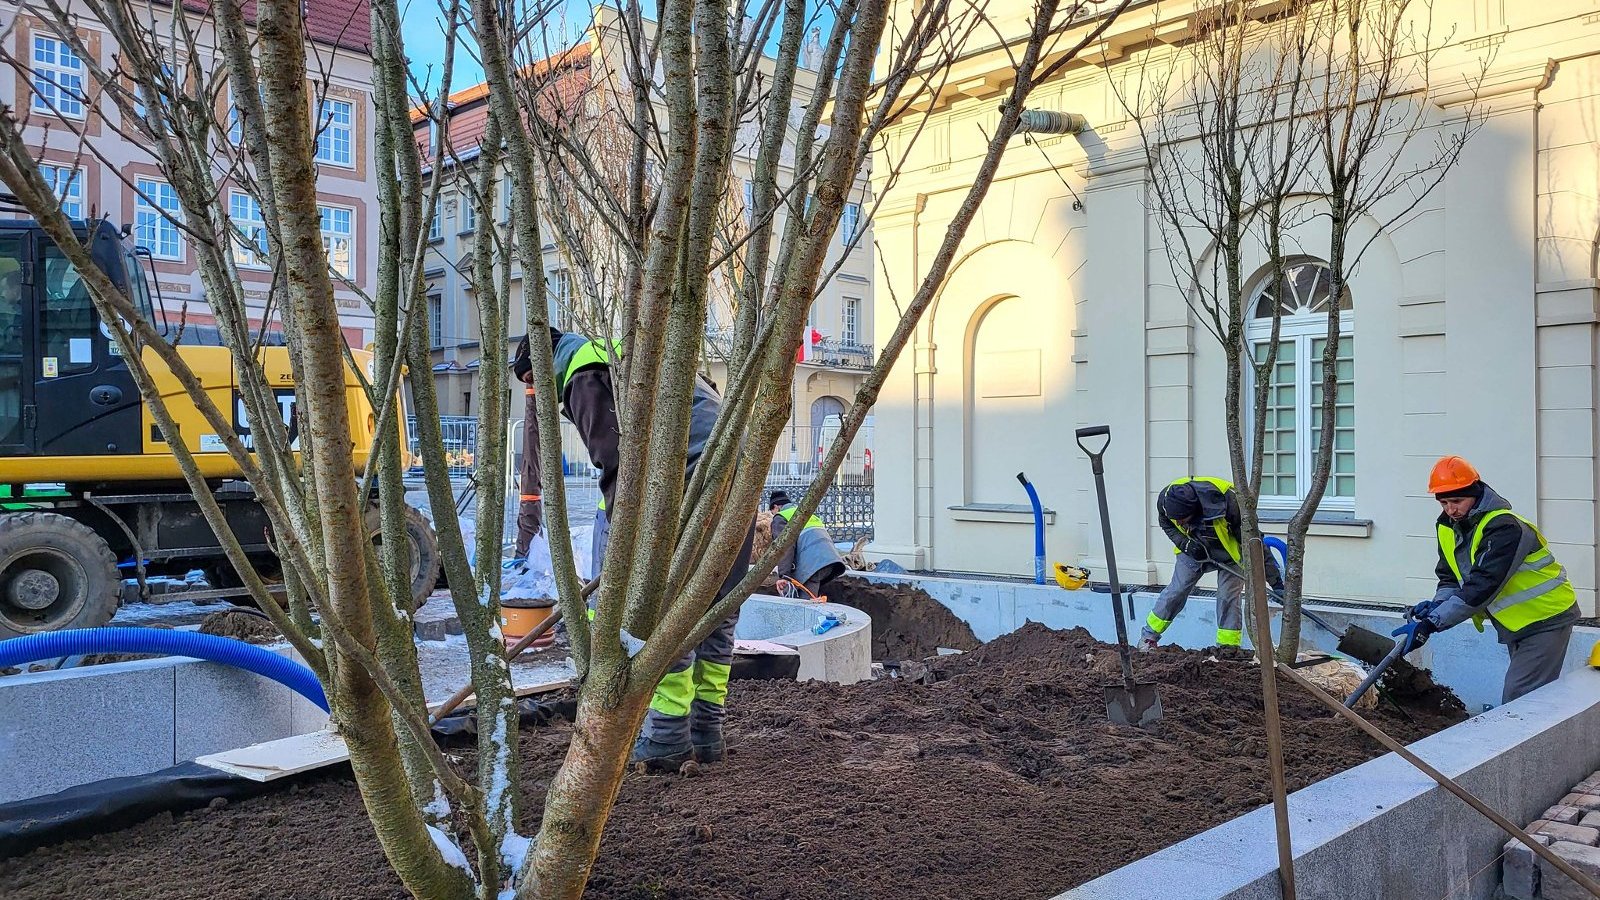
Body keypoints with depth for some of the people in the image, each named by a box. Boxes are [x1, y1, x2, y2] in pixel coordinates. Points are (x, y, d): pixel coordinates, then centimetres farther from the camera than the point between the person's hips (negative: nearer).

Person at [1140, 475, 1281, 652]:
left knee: (1228, 597, -11)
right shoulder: (1165, 499, -29)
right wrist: (1185, 544, -24)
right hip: (1193, 549, 3)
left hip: (1228, 552, -3)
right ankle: (1148, 637, 15)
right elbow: (1167, 526, -4)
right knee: (1176, 591, 3)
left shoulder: (1227, 501, -41)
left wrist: (1274, 578, -29)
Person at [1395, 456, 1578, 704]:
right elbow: (1451, 579, 4)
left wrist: (1431, 623, -40)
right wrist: (1437, 604, -20)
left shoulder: (1504, 527, -27)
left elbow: (1482, 586, -35)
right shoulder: (1448, 528, 0)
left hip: (1546, 618, -9)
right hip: (1514, 624, 9)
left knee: (1518, 698, -16)